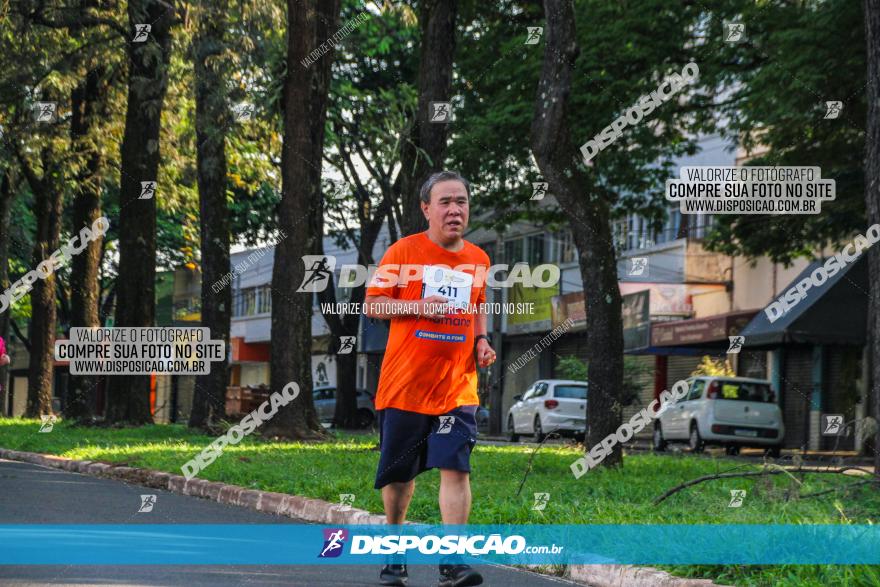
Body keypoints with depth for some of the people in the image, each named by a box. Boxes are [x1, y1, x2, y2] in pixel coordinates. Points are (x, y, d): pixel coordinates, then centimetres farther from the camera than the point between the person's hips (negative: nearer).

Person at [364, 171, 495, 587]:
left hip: (457, 387, 2)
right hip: (404, 384, -1)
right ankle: (394, 551, 29)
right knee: (399, 474, 9)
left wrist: (481, 341, 6)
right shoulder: (404, 251, -3)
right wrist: (419, 306, -17)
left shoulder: (478, 259, 9)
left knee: (455, 468, -14)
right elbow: (372, 305, -2)